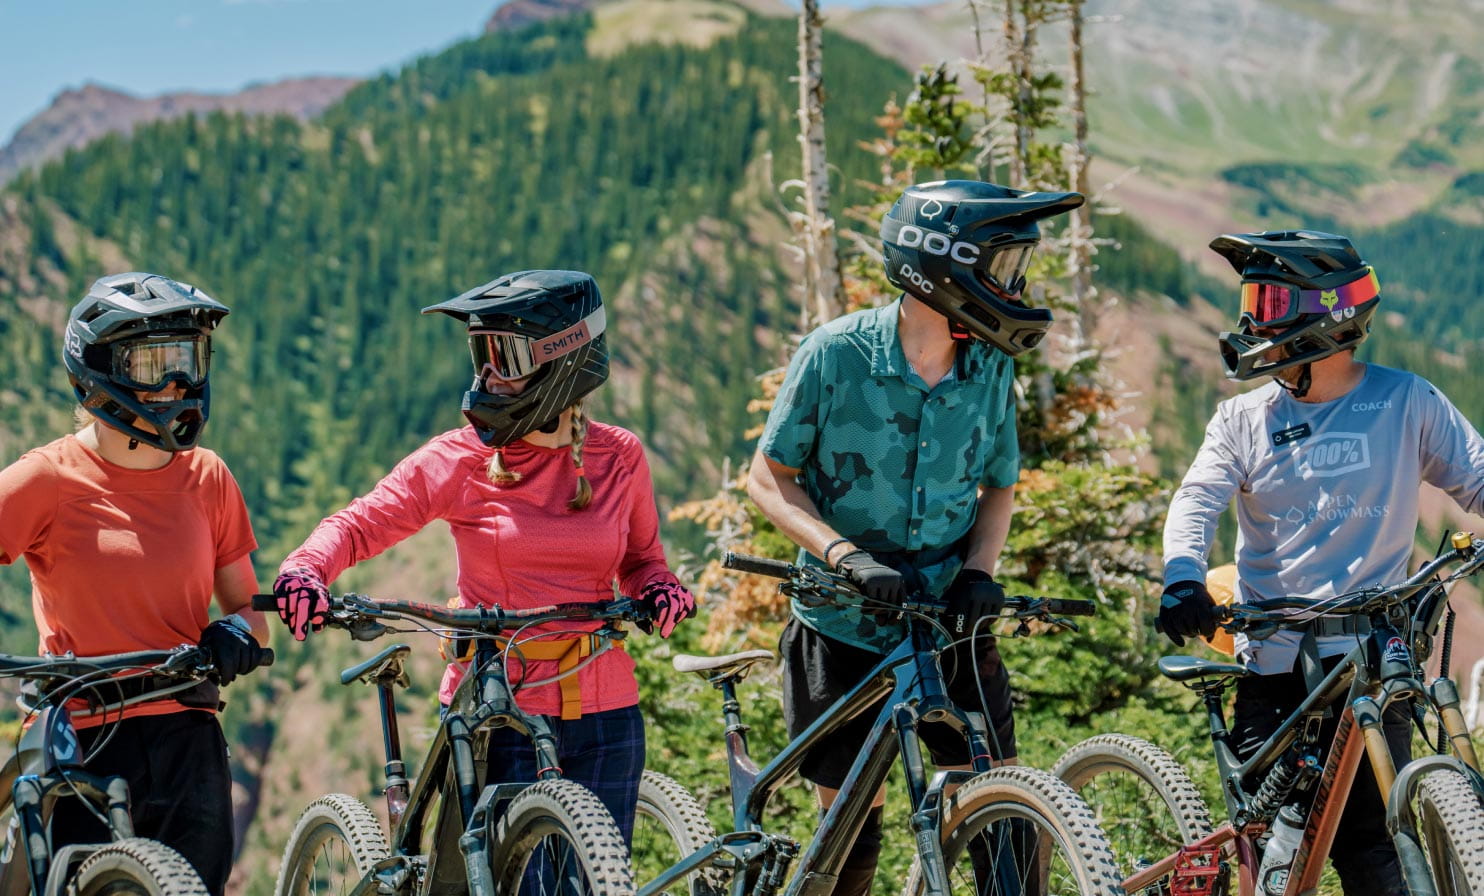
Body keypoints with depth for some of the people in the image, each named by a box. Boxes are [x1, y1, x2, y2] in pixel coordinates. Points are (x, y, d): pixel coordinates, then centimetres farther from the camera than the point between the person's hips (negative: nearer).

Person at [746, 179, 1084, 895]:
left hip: (950, 626, 3)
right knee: (851, 832, 4)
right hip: (845, 629, -3)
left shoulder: (991, 369, -2)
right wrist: (847, 556, -21)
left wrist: (978, 569, -8)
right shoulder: (837, 353, -12)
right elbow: (769, 479, -7)